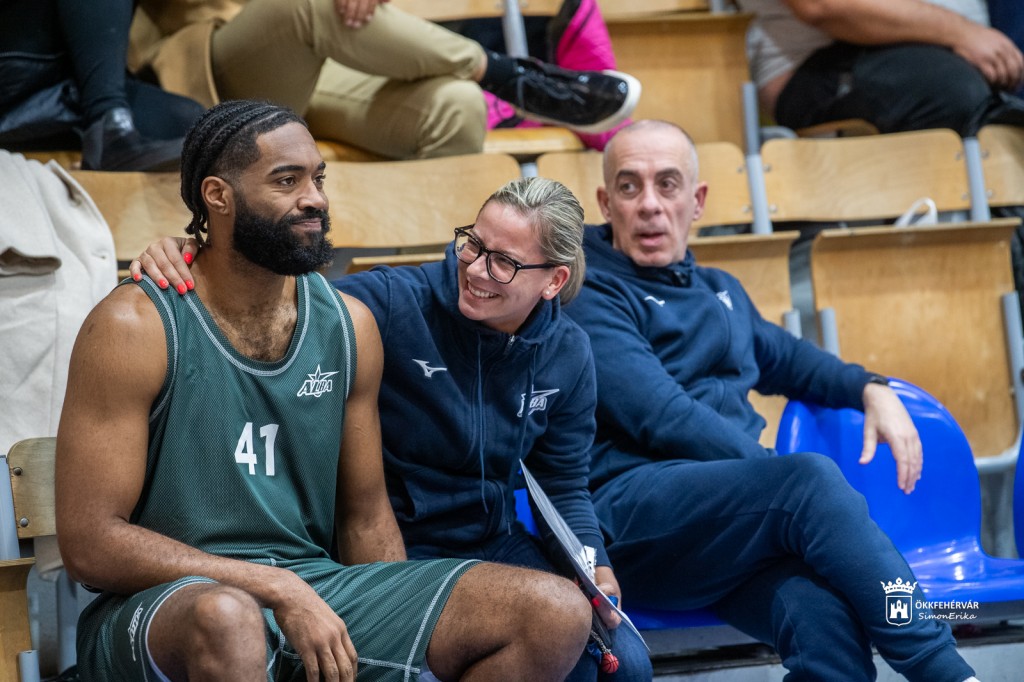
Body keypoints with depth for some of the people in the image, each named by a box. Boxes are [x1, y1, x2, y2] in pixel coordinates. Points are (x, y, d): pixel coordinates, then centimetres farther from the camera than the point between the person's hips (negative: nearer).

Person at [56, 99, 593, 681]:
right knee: (225, 620, -44)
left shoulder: (348, 324, 8)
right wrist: (279, 589, -18)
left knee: (558, 613, -11)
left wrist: (405, 631, -3)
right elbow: (89, 544, -13)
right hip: (161, 603, -6)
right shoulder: (136, 327, -9)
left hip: (319, 588, 6)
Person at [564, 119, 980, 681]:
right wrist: (785, 480, -13)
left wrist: (871, 389, 23)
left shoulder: (720, 292, 28)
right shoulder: (587, 294, 3)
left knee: (829, 621, -31)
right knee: (812, 478, -34)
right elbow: (660, 417, -9)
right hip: (632, 509, -6)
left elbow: (786, 357, 45)